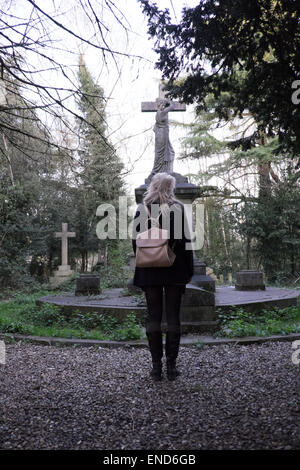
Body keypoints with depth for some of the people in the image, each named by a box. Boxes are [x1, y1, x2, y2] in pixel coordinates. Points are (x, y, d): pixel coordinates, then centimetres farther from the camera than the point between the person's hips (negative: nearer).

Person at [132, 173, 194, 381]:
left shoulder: (142, 209, 2)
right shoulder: (178, 208, -4)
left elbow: (136, 241, 3)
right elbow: (185, 240, -5)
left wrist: (141, 266, 11)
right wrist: (189, 269, 2)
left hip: (149, 271, 2)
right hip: (175, 270, -1)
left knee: (153, 317, 7)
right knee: (173, 317, 6)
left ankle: (156, 365, 11)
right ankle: (171, 365, 10)